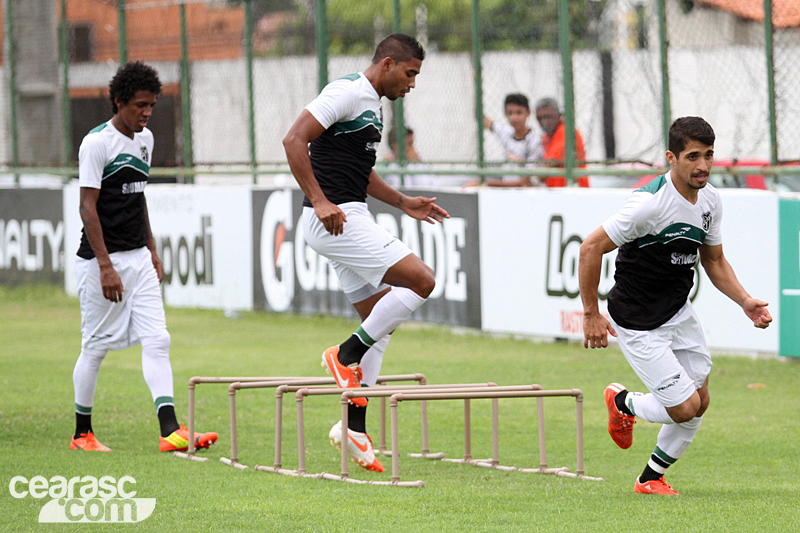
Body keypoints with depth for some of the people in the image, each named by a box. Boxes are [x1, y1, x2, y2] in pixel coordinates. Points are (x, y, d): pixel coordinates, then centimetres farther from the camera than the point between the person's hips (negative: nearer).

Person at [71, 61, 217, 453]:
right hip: (103, 259, -7)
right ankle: (82, 433, 16)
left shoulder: (144, 139, 12)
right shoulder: (97, 143, -12)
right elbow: (88, 208, -16)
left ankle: (171, 431, -13)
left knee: (156, 340, -5)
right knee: (96, 346, 2)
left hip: (138, 258, 7)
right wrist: (105, 266, -21)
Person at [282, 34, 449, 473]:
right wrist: (320, 201, -25)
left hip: (348, 219, 10)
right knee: (420, 279, -15)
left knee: (380, 323, 10)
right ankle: (345, 354, -6)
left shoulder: (371, 104, 20)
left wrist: (403, 202, 26)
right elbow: (294, 140, -19)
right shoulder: (348, 92, -11)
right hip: (333, 219, -10)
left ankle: (354, 425, 12)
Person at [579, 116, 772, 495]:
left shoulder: (709, 200, -2)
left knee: (699, 402, 10)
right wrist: (591, 315, -19)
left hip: (679, 313, 8)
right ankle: (622, 402, 21)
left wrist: (745, 301, -3)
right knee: (685, 407, -9)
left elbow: (714, 260, 13)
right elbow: (591, 248, -21)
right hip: (638, 322, -8)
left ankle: (651, 478, 29)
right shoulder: (650, 202, -26)